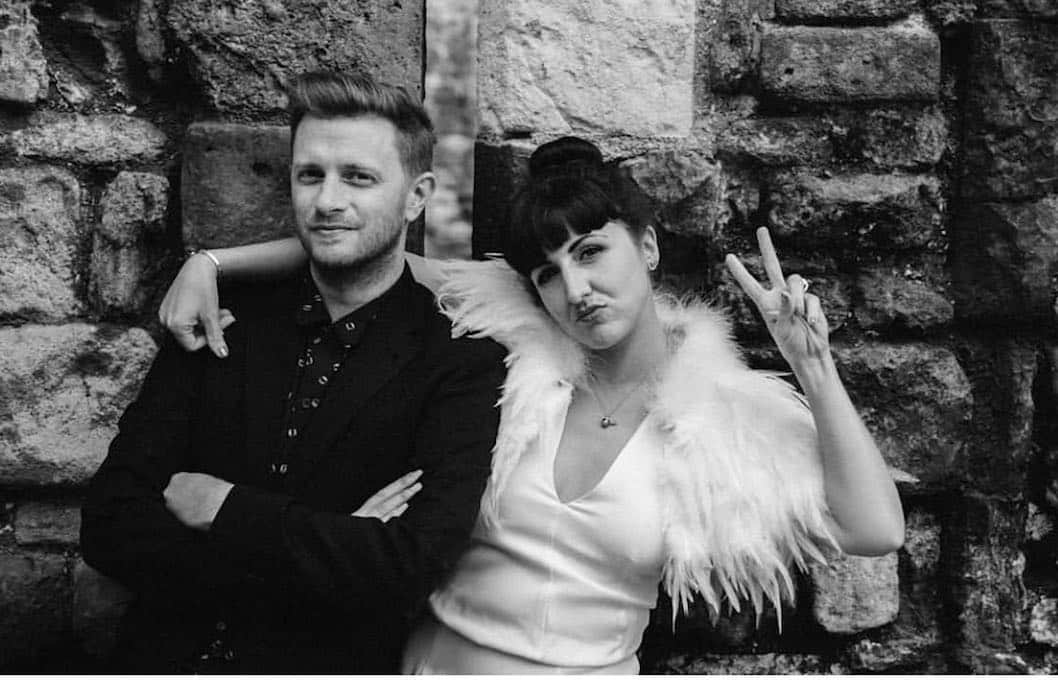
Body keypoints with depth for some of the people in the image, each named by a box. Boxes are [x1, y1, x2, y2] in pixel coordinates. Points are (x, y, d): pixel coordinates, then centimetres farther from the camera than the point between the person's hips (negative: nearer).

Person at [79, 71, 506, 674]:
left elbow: (413, 567, -23)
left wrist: (221, 507, -18)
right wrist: (328, 550, -20)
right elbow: (109, 523, -10)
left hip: (330, 662, -2)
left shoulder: (464, 363, -13)